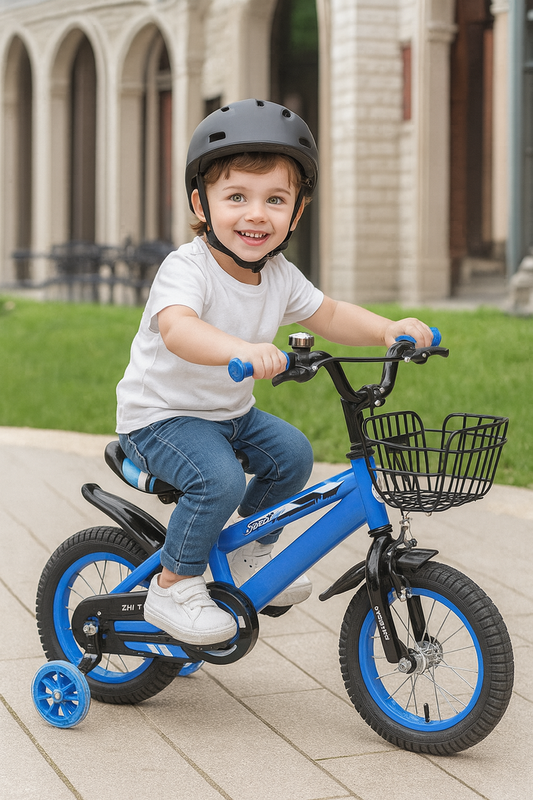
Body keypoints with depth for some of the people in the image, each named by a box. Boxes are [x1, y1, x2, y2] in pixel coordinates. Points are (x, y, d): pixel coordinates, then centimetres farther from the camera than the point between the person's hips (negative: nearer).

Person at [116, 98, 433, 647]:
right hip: (159, 416, -8)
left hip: (229, 412, 8)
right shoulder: (186, 268, -27)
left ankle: (249, 555, 20)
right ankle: (172, 588, -7)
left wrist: (389, 330, -11)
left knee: (292, 453, -3)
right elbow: (177, 328, -46)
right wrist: (240, 350, -66)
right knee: (219, 479, -28)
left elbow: (328, 316, 8)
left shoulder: (279, 275, -2)